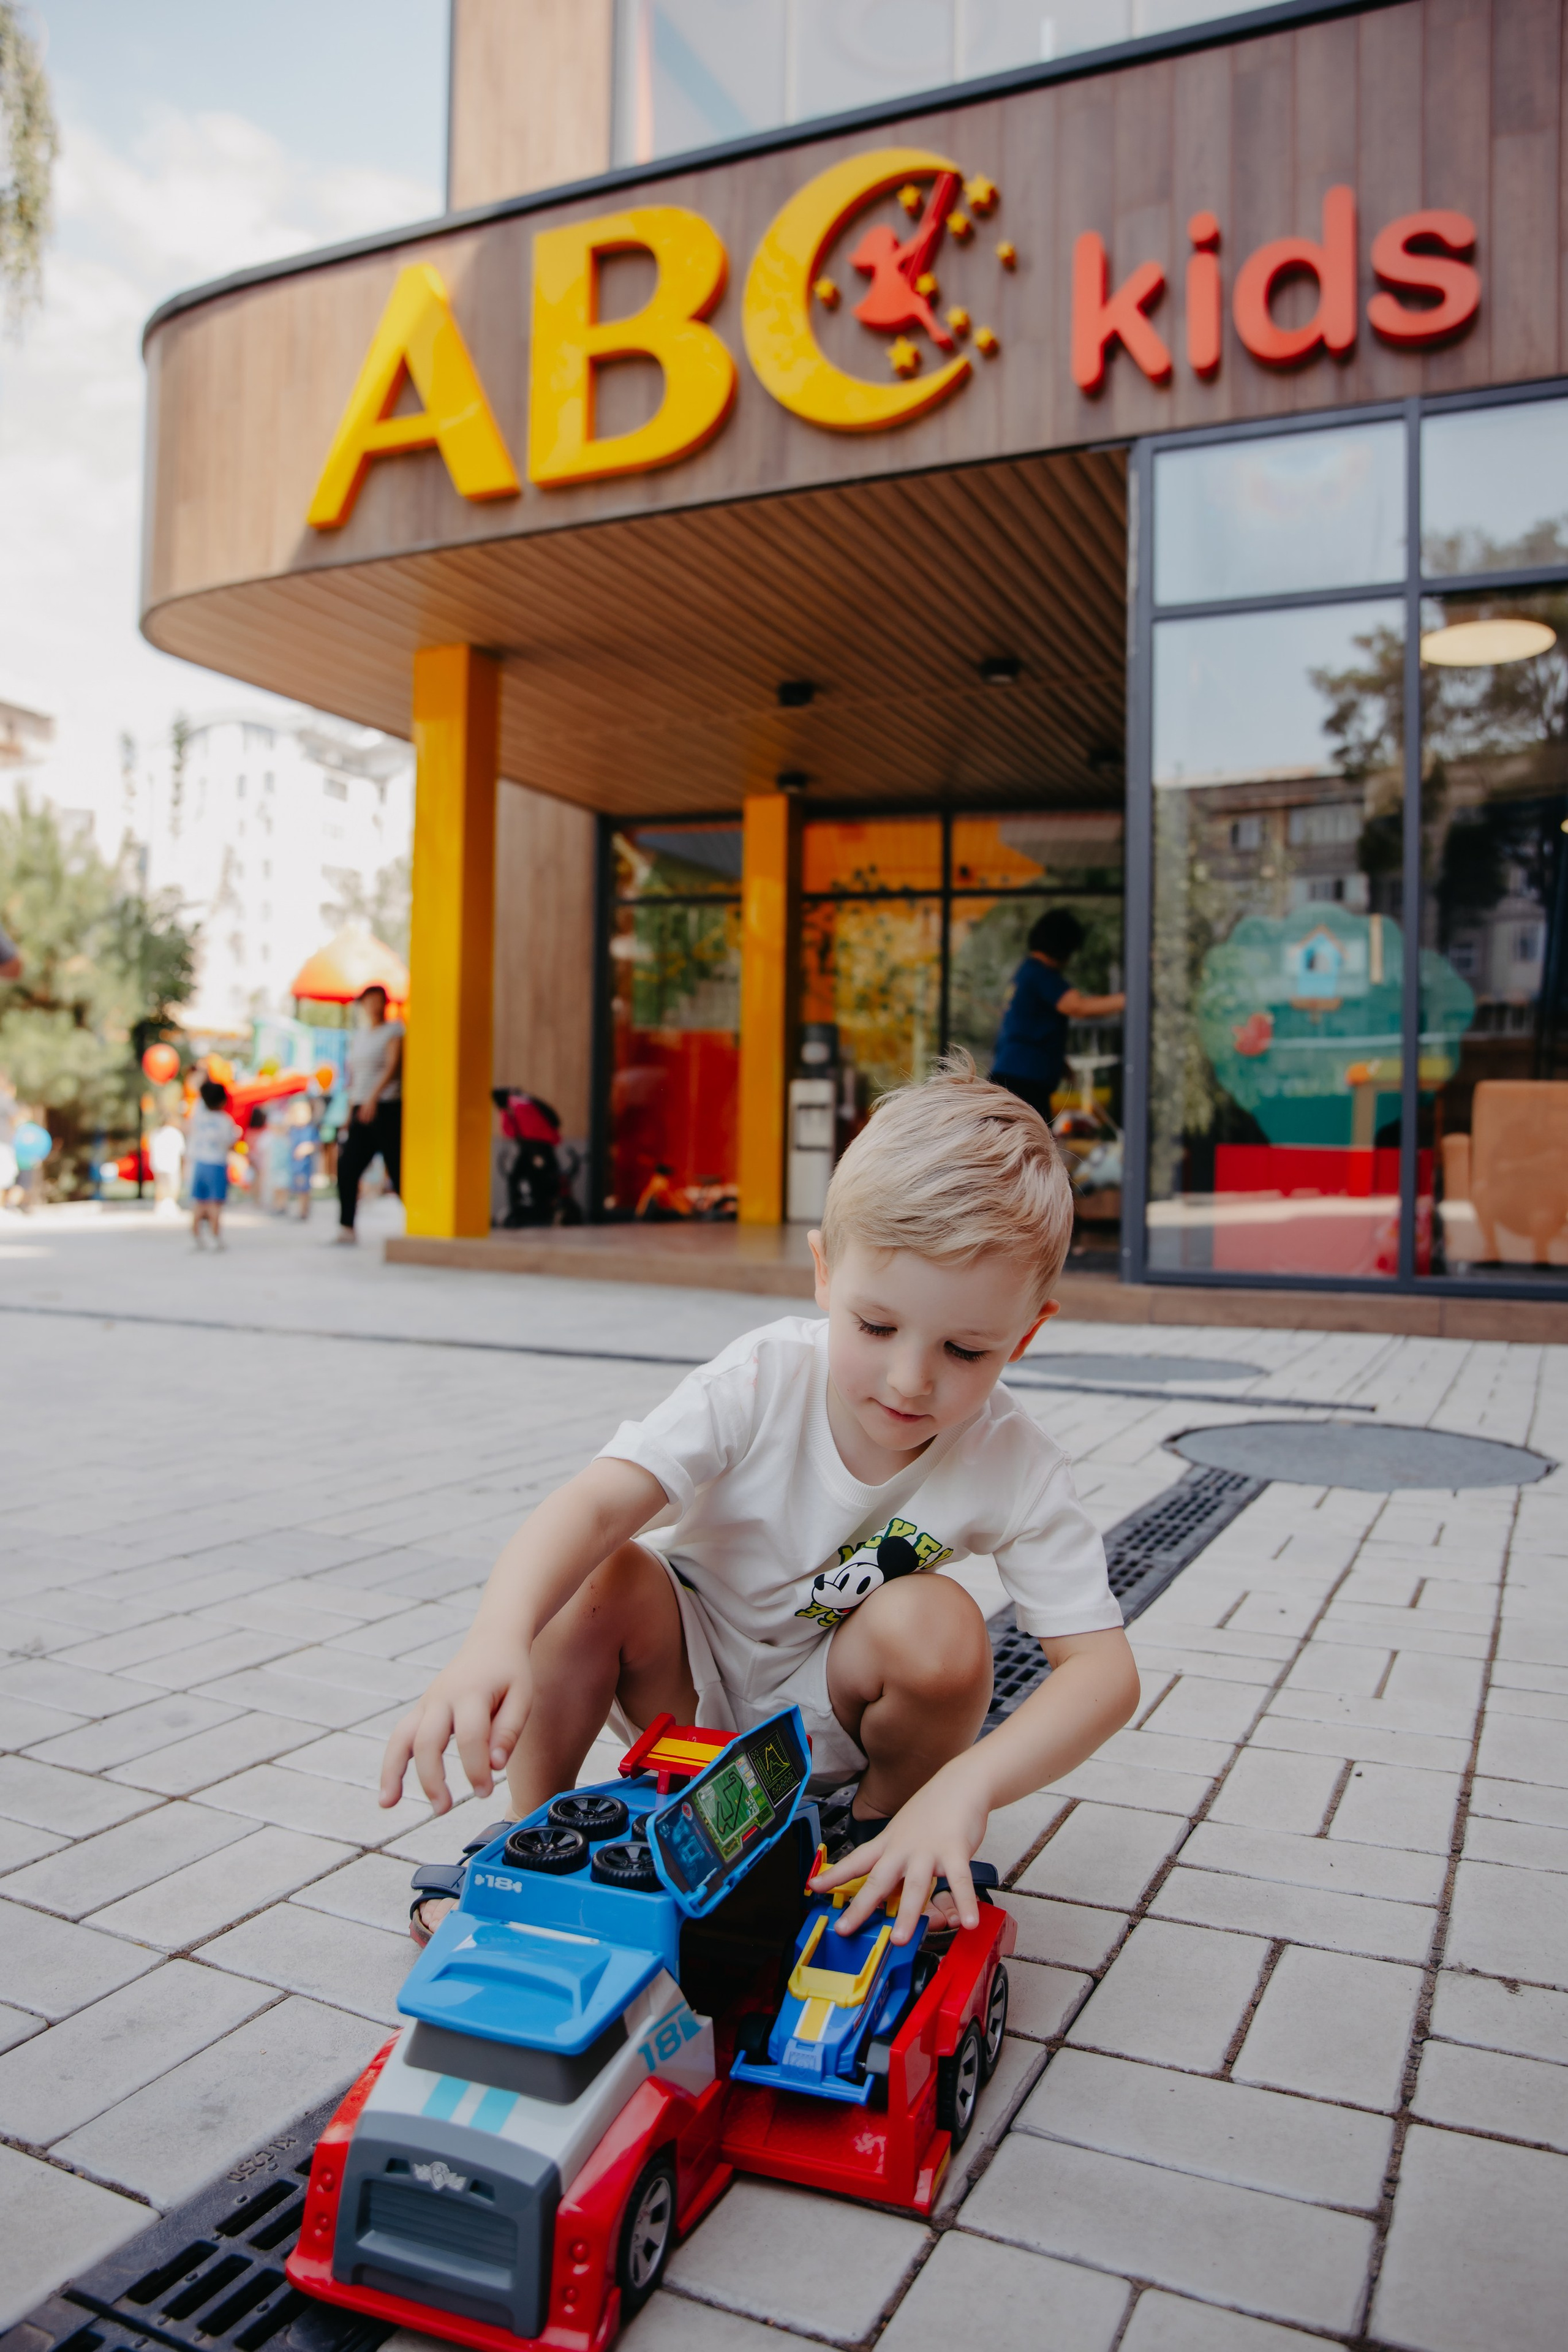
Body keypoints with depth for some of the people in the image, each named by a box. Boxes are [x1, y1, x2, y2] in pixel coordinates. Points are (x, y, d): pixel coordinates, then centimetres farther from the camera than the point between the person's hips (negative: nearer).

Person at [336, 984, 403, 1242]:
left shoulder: (394, 1030, -1)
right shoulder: (358, 1036, 17)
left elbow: (393, 1066, -15)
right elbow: (353, 1077, 20)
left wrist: (373, 1097, -28)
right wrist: (349, 1116, 16)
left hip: (388, 1108, -6)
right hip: (361, 1110, 6)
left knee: (398, 1171, -6)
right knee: (347, 1170, -3)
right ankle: (346, 1228, 1)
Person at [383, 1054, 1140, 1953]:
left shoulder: (1017, 1467, -23)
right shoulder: (766, 1380, -27)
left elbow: (1105, 1667, -27)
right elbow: (596, 1504, -38)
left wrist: (966, 1786, -45)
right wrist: (497, 1644, -58)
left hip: (828, 1710, 1)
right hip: (692, 1674, 0)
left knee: (937, 1625, -31)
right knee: (596, 1576, -30)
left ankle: (883, 1834, 0)